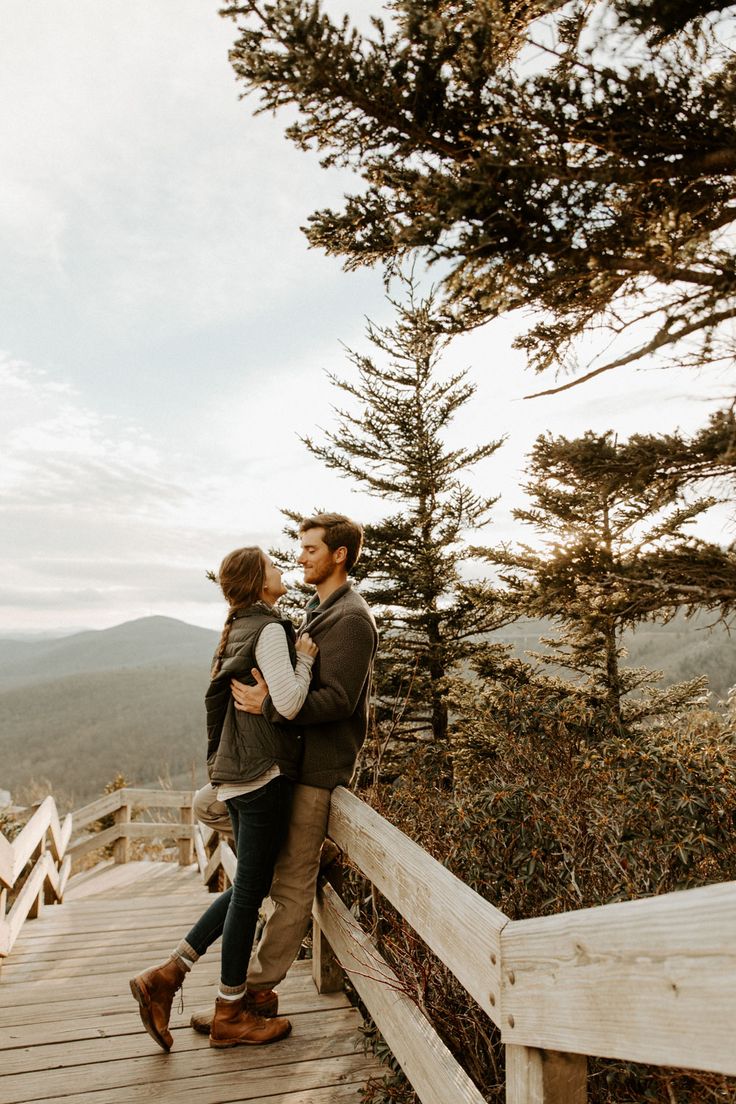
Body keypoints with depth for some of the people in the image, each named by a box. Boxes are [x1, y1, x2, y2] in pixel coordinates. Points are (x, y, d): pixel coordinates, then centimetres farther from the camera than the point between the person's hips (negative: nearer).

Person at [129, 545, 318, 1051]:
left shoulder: (240, 630, 15)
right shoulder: (271, 630, -14)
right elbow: (288, 703, -23)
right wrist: (305, 659, -11)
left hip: (237, 774, 9)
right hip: (264, 773, -9)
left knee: (248, 887, 20)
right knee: (250, 890, 5)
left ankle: (165, 976, 24)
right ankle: (230, 1016, 22)